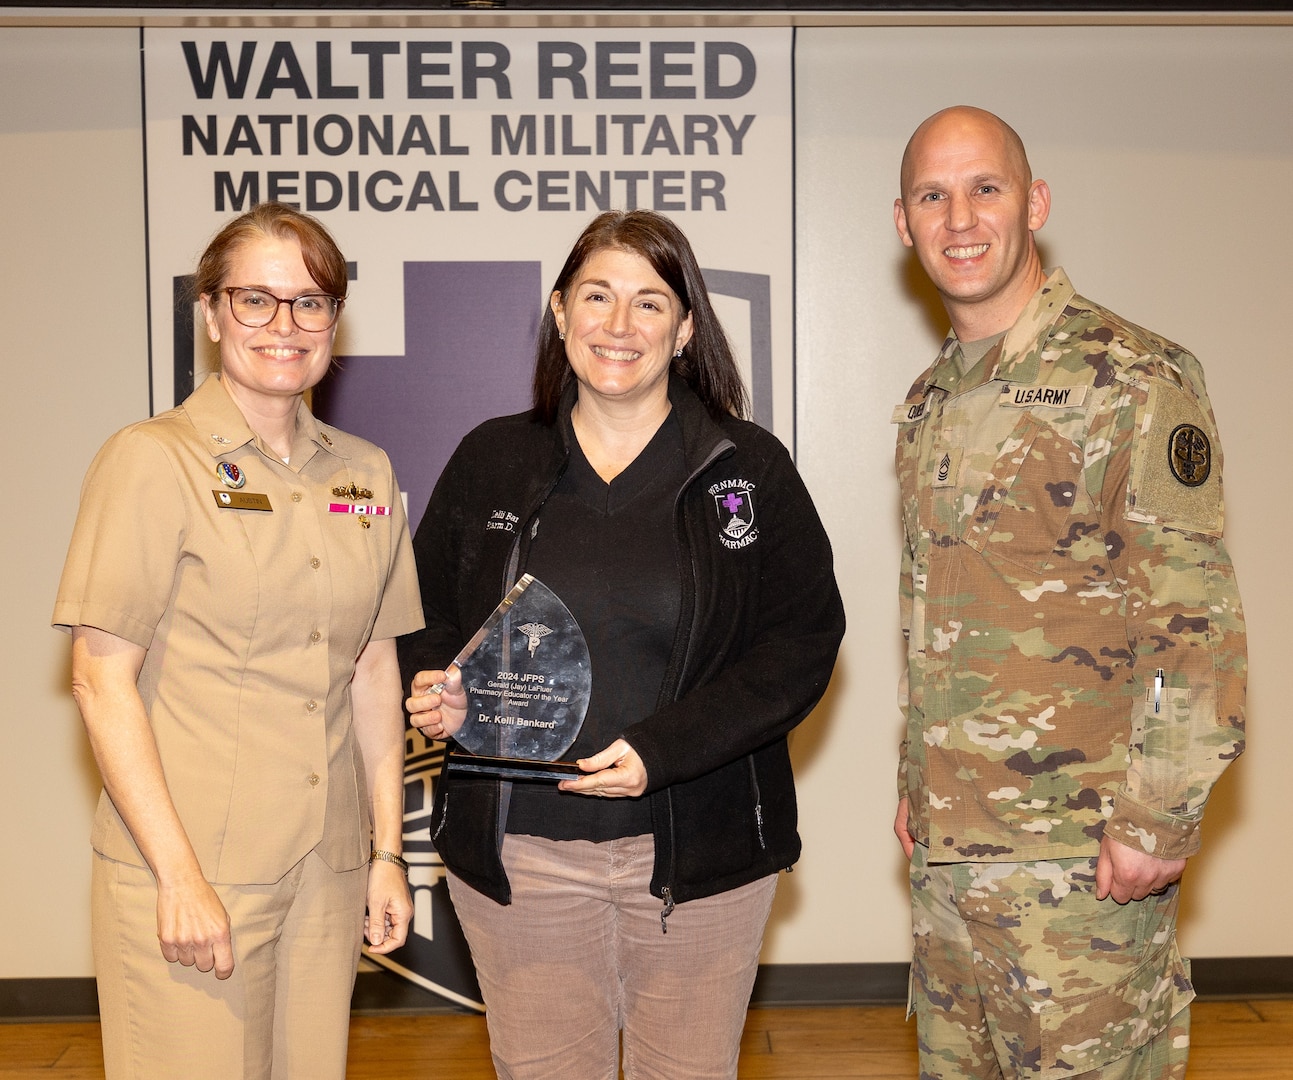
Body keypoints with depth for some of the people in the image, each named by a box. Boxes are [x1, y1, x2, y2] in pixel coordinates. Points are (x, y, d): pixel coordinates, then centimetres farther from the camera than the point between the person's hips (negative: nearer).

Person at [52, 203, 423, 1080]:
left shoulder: (365, 472, 9)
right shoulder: (152, 461, -7)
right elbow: (102, 679, -9)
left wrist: (387, 851, 9)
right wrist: (178, 873, -13)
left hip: (328, 872, 5)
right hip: (187, 873, -4)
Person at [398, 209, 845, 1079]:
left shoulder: (751, 469, 0)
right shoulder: (490, 461, 6)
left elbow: (803, 639, -5)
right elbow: (424, 616, 15)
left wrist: (661, 750, -16)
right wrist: (437, 688, -9)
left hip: (698, 853, -1)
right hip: (519, 852, 1)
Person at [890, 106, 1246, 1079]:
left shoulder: (1130, 379, -10)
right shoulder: (930, 402, 13)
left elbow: (1199, 622, -14)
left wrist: (1157, 822, -16)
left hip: (1079, 857, -7)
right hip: (945, 847, 7)